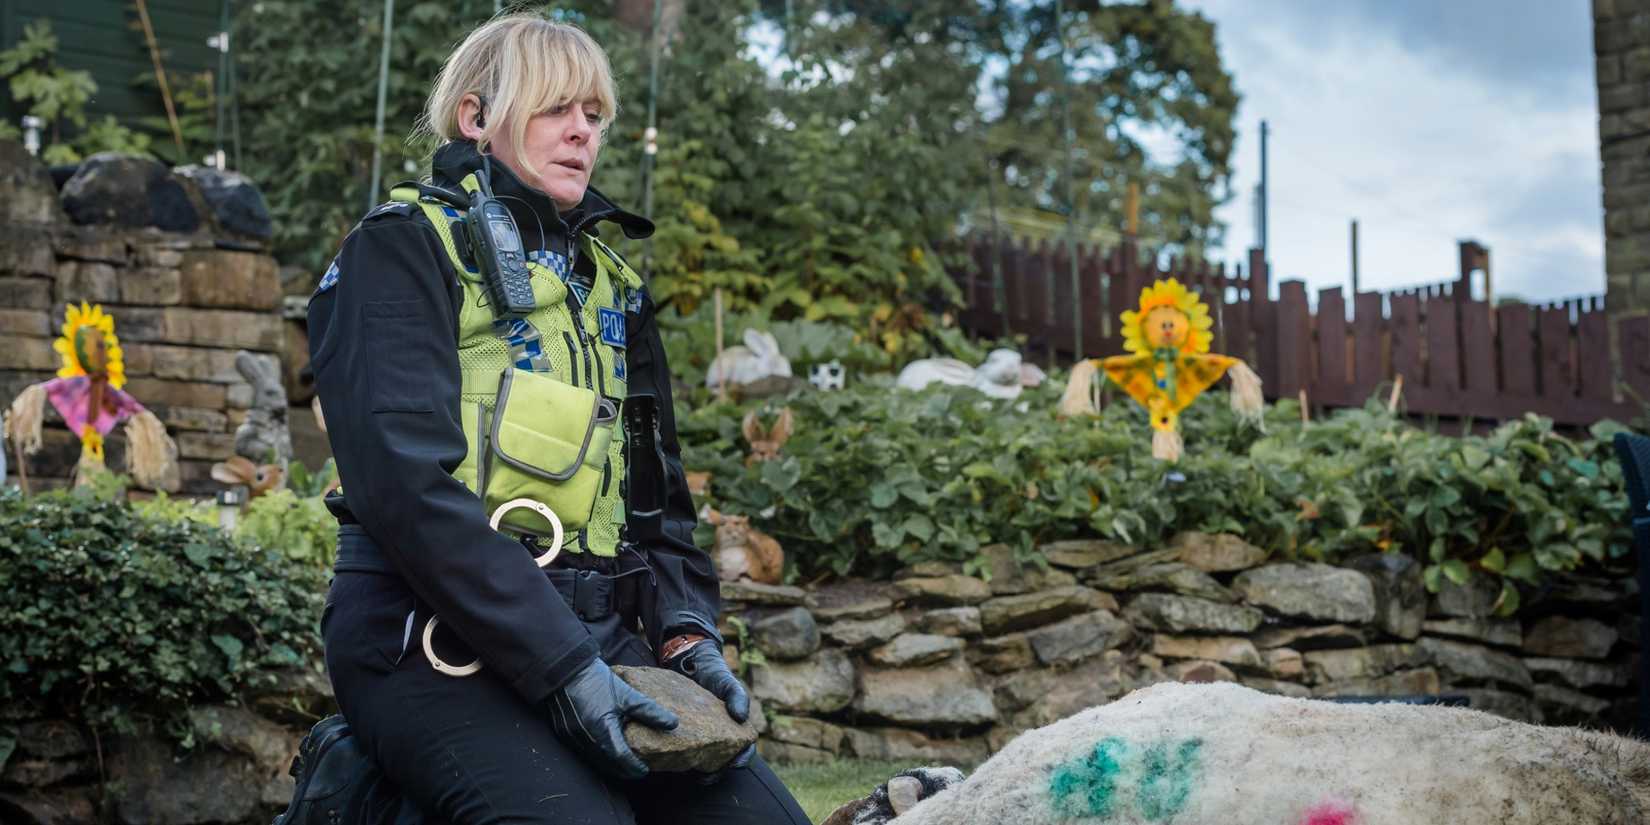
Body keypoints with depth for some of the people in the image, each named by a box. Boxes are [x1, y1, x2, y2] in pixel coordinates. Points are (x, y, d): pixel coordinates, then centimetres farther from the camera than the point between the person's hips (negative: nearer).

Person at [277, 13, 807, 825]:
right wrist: (558, 665, -21)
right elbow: (407, 482, -14)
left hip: (594, 628, 6)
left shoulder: (608, 281, 19)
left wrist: (684, 631, 1)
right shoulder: (404, 250, -1)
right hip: (435, 636, -6)